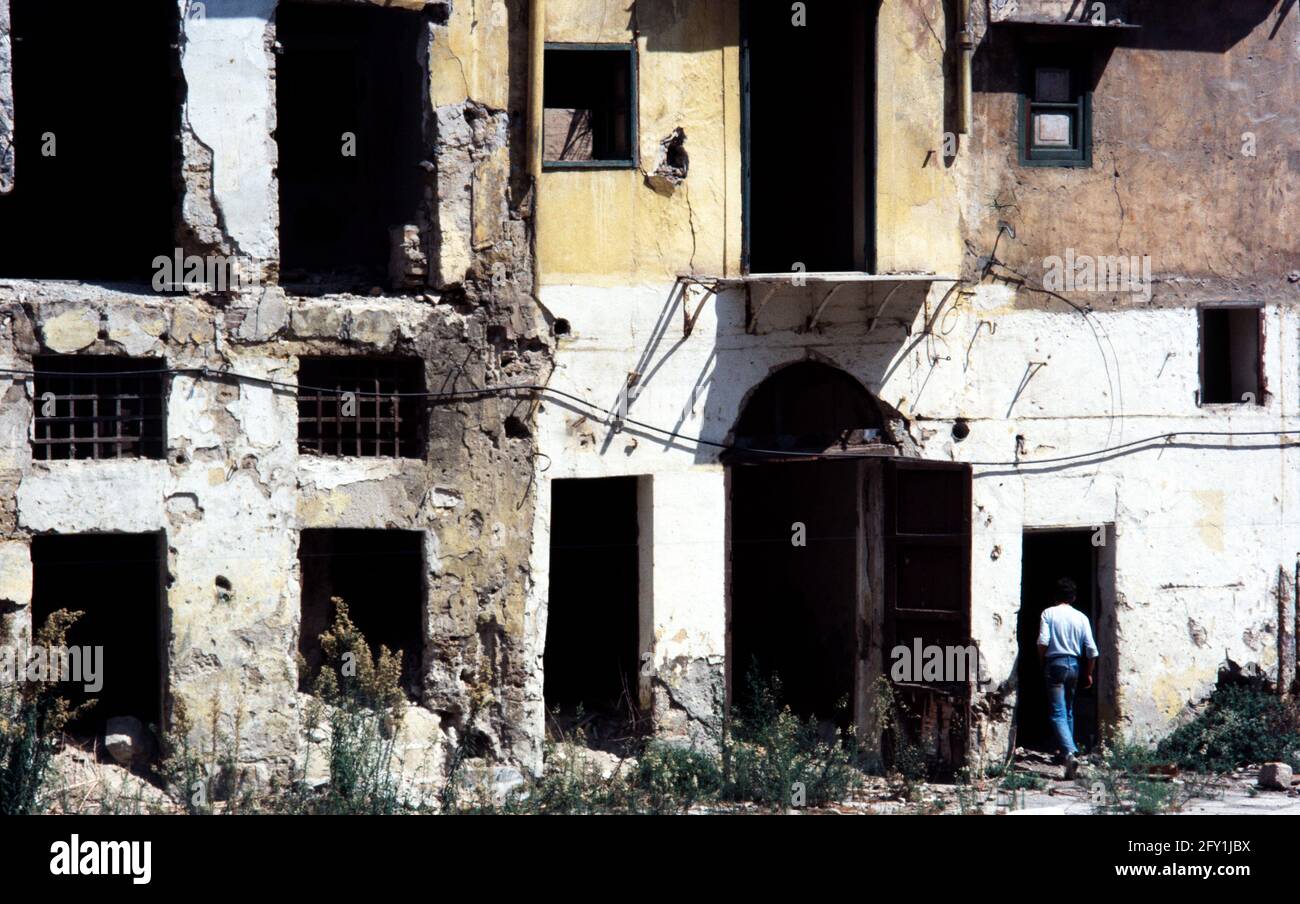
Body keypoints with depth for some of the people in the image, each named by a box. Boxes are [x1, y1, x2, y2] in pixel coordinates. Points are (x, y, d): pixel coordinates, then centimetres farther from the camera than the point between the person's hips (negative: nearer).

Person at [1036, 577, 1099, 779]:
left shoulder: (1049, 613, -4)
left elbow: (1043, 642, -14)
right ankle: (1064, 750, 31)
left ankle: (1069, 753, -28)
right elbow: (1091, 650, 2)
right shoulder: (1081, 618, 5)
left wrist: (1042, 663, 2)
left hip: (1054, 664, -4)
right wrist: (1089, 673, 15)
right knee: (1068, 711, 21)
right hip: (1074, 664, 4)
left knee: (1058, 713, -10)